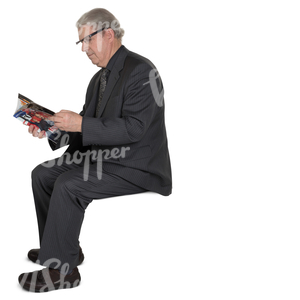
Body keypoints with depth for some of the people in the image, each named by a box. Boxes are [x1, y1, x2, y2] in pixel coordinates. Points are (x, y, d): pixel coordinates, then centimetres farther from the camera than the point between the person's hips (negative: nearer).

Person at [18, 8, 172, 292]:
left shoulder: (141, 71, -15)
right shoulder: (99, 79, 14)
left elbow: (133, 128, -25)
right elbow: (87, 128, 14)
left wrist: (81, 124, -26)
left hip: (136, 167, -10)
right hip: (104, 156, 10)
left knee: (68, 185, -25)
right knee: (42, 174, 5)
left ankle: (61, 269, -9)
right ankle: (64, 248, 14)